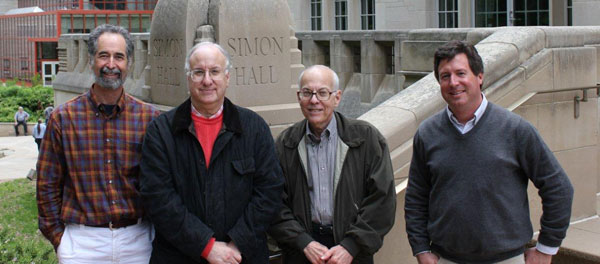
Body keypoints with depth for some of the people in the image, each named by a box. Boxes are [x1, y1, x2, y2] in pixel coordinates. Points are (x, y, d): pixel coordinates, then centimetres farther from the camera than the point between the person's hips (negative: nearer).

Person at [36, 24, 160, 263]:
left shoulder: (150, 118, 1)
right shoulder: (63, 118, -1)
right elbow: (47, 186, 3)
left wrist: (157, 233, 2)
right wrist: (58, 237, 0)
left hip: (137, 242, 1)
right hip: (81, 243, -1)